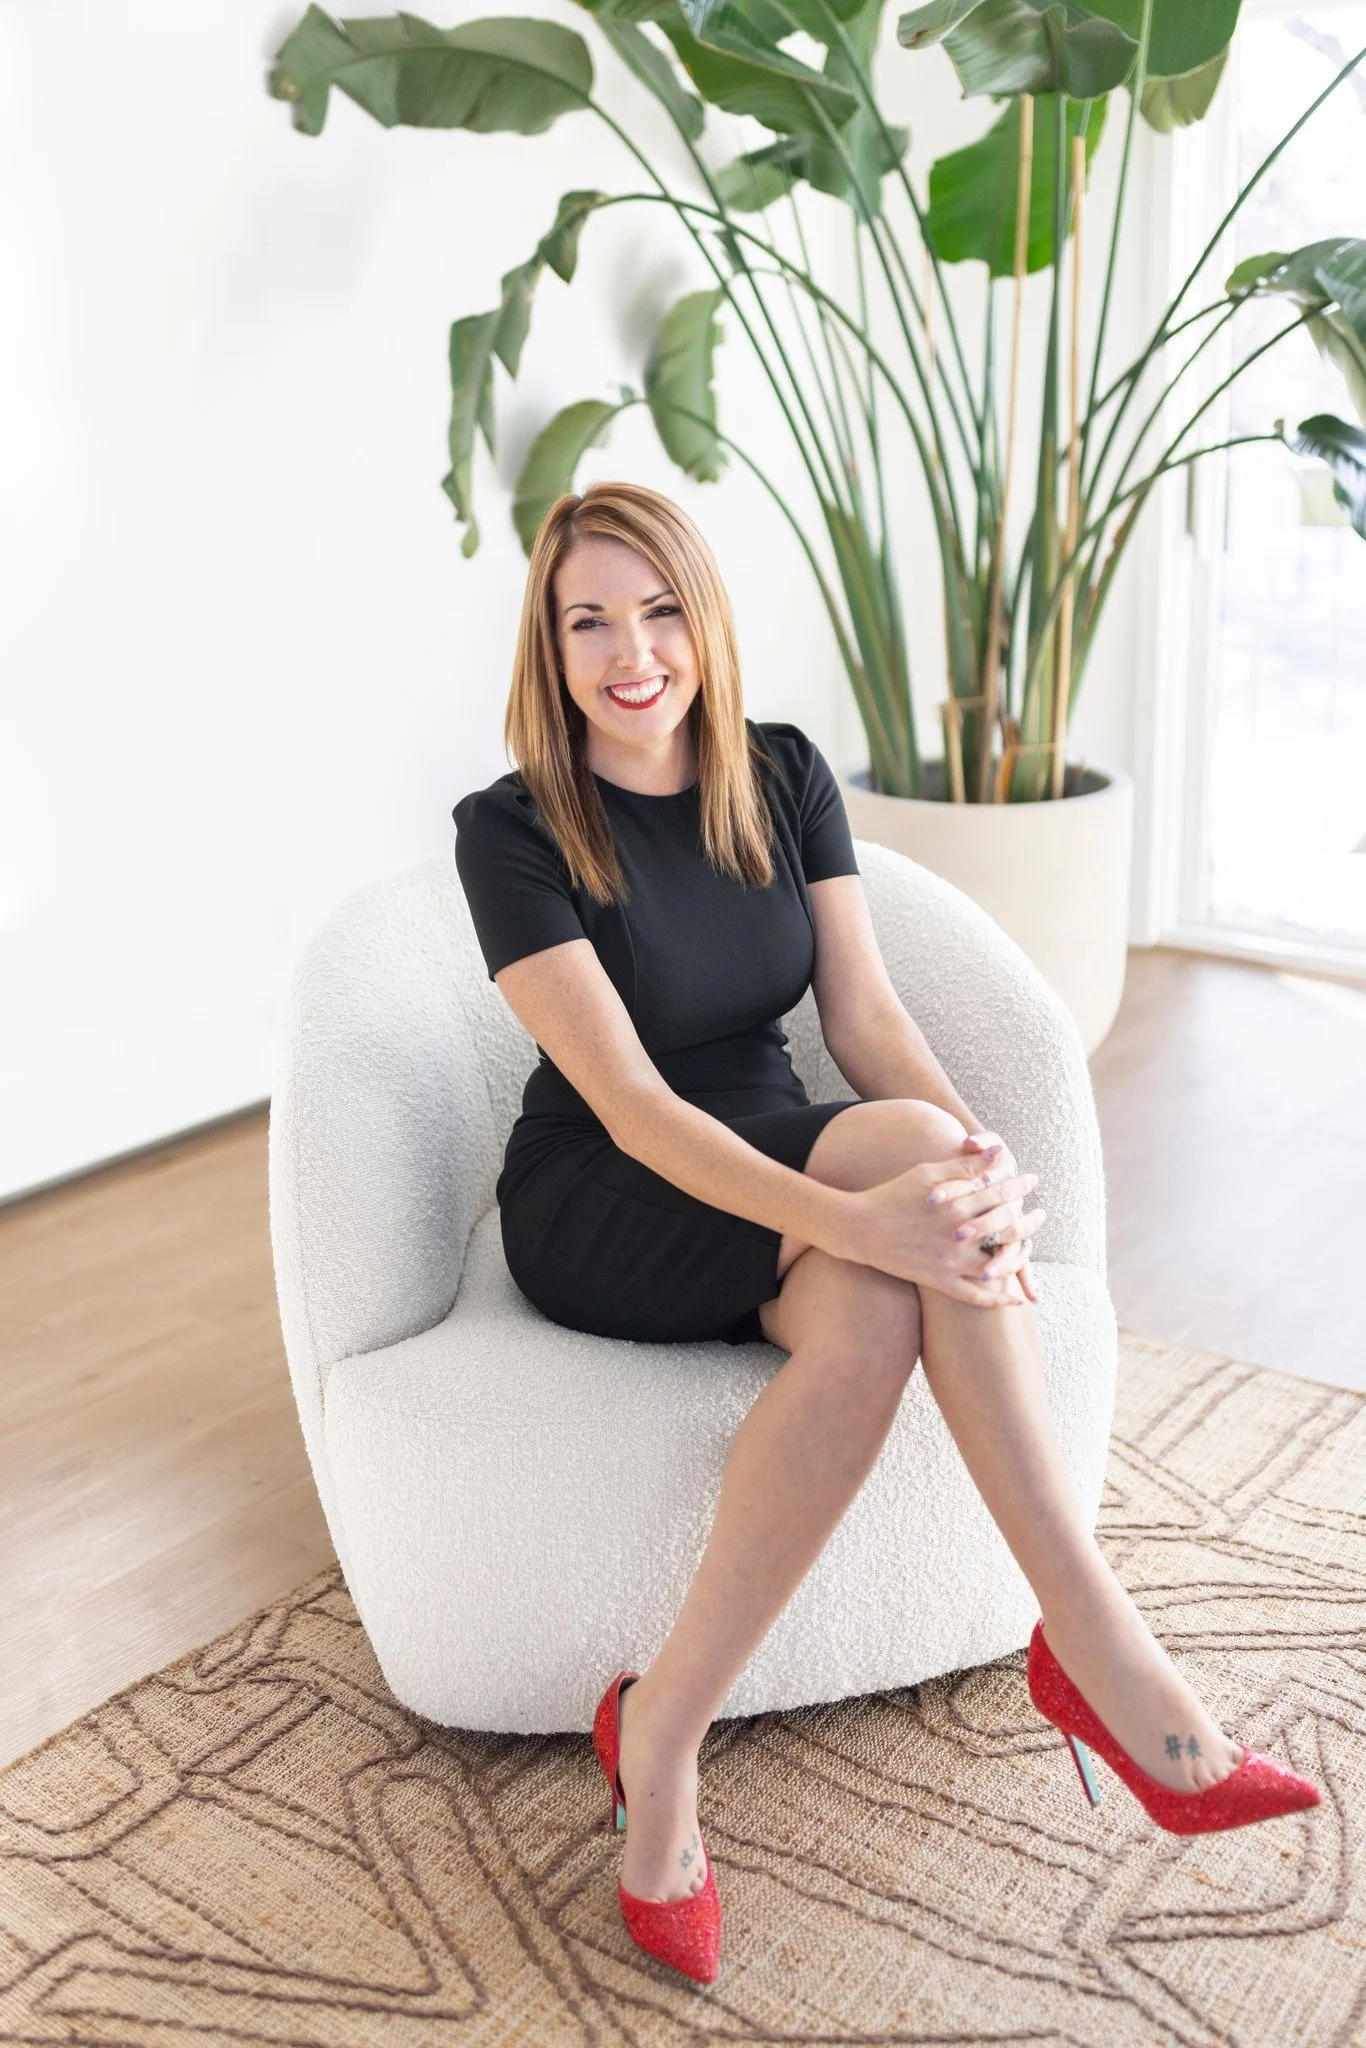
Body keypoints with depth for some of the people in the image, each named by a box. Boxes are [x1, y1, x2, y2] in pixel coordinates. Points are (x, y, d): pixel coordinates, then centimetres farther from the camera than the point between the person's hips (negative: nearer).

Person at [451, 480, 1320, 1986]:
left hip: (780, 1172, 4)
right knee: (903, 1142, -32)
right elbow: (630, 1104, -23)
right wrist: (865, 1214, -37)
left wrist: (981, 1155, -26)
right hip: (600, 1214, -4)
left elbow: (863, 1013, -5)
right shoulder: (512, 832, -14)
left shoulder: (782, 776, 1)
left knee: (868, 1317, -33)